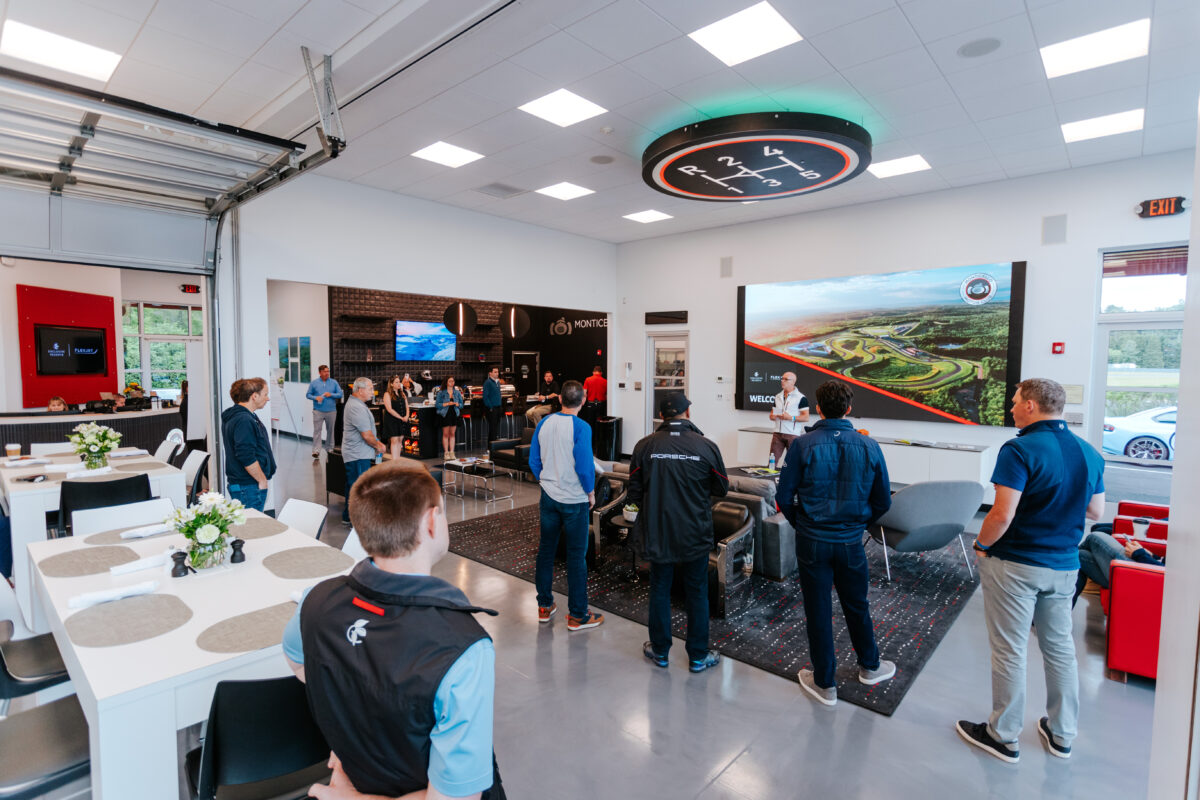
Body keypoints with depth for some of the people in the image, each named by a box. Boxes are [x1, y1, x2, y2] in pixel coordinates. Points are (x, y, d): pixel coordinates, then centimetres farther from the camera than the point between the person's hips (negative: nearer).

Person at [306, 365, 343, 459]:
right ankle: (316, 451, -10)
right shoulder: (314, 383, 5)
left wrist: (331, 395, -13)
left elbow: (340, 394, 4)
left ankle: (329, 448, 24)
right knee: (317, 430, -8)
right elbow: (308, 395, 6)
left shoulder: (334, 382, 6)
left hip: (331, 411, 2)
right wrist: (316, 398, -13)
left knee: (330, 430, 10)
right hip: (318, 411, -2)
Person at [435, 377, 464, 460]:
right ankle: (446, 453, 5)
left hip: (454, 415, 3)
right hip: (445, 415, -3)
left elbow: (461, 404, 11)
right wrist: (447, 404, -15)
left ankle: (452, 453, 10)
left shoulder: (457, 392, 9)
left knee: (452, 434, 6)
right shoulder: (441, 392, 0)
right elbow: (437, 404, -5)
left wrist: (457, 404, -10)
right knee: (446, 434, 0)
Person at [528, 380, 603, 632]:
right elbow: (585, 466, -18)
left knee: (546, 549, 16)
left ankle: (544, 606, 29)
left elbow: (533, 461, 5)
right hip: (574, 500, -5)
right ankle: (577, 616, 15)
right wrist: (591, 492, -2)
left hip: (549, 496, 5)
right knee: (576, 556, 5)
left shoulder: (543, 423, 0)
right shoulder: (581, 428, -17)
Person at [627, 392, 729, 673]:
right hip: (695, 534, -1)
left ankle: (659, 650, 31)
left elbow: (634, 493, -4)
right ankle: (698, 655, 27)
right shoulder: (706, 446, -12)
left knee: (659, 590, 16)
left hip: (658, 533, 1)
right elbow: (722, 488, 0)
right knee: (697, 594, 14)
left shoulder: (645, 446, -10)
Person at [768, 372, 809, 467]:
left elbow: (806, 418, -8)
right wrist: (773, 416, -3)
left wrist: (791, 418, -20)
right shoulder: (778, 397, 15)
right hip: (778, 433, 5)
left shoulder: (801, 398, -4)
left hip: (793, 434, -5)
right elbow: (772, 415, 20)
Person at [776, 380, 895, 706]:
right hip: (851, 541, 3)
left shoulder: (803, 444, -13)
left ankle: (824, 683, 26)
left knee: (818, 609, 11)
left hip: (812, 541, -2)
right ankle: (870, 666, 45)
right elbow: (883, 501, 3)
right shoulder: (869, 446, -5)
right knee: (856, 605, 23)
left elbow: (784, 496, -9)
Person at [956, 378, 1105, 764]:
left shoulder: (1020, 450, -20)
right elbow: (1095, 511, 13)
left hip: (1015, 564, -7)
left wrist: (981, 545, -8)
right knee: (1060, 647, 19)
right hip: (1064, 566, 7)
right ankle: (1062, 734, 34)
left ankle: (1003, 736, 20)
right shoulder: (1089, 453, 4)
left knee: (1010, 652, 5)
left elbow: (1002, 515, -24)